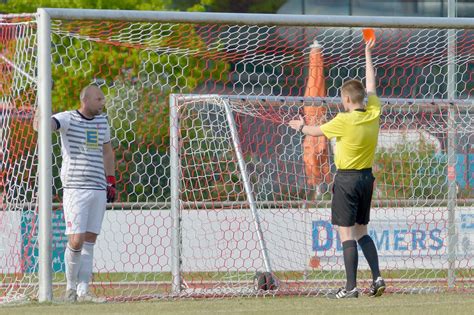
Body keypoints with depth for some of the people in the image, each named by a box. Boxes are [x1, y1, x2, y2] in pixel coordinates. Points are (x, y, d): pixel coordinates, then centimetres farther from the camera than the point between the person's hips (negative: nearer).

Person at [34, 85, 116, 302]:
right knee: (76, 241, -11)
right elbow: (51, 123, -24)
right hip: (75, 188, -6)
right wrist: (40, 120, -46)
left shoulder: (101, 121, 13)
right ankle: (70, 287, 8)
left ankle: (83, 292, 7)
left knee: (89, 241, 5)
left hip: (98, 189, 6)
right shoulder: (68, 119, -5)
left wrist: (111, 182, 17)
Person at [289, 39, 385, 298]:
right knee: (361, 231, 16)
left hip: (347, 179, -7)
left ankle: (351, 287, -9)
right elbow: (370, 85, 14)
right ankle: (376, 278, 5)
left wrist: (300, 126, 21)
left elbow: (316, 131, 0)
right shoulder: (373, 114, -2)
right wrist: (368, 54, 25)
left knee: (347, 233, -6)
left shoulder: (344, 121, -17)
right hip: (367, 177, 7)